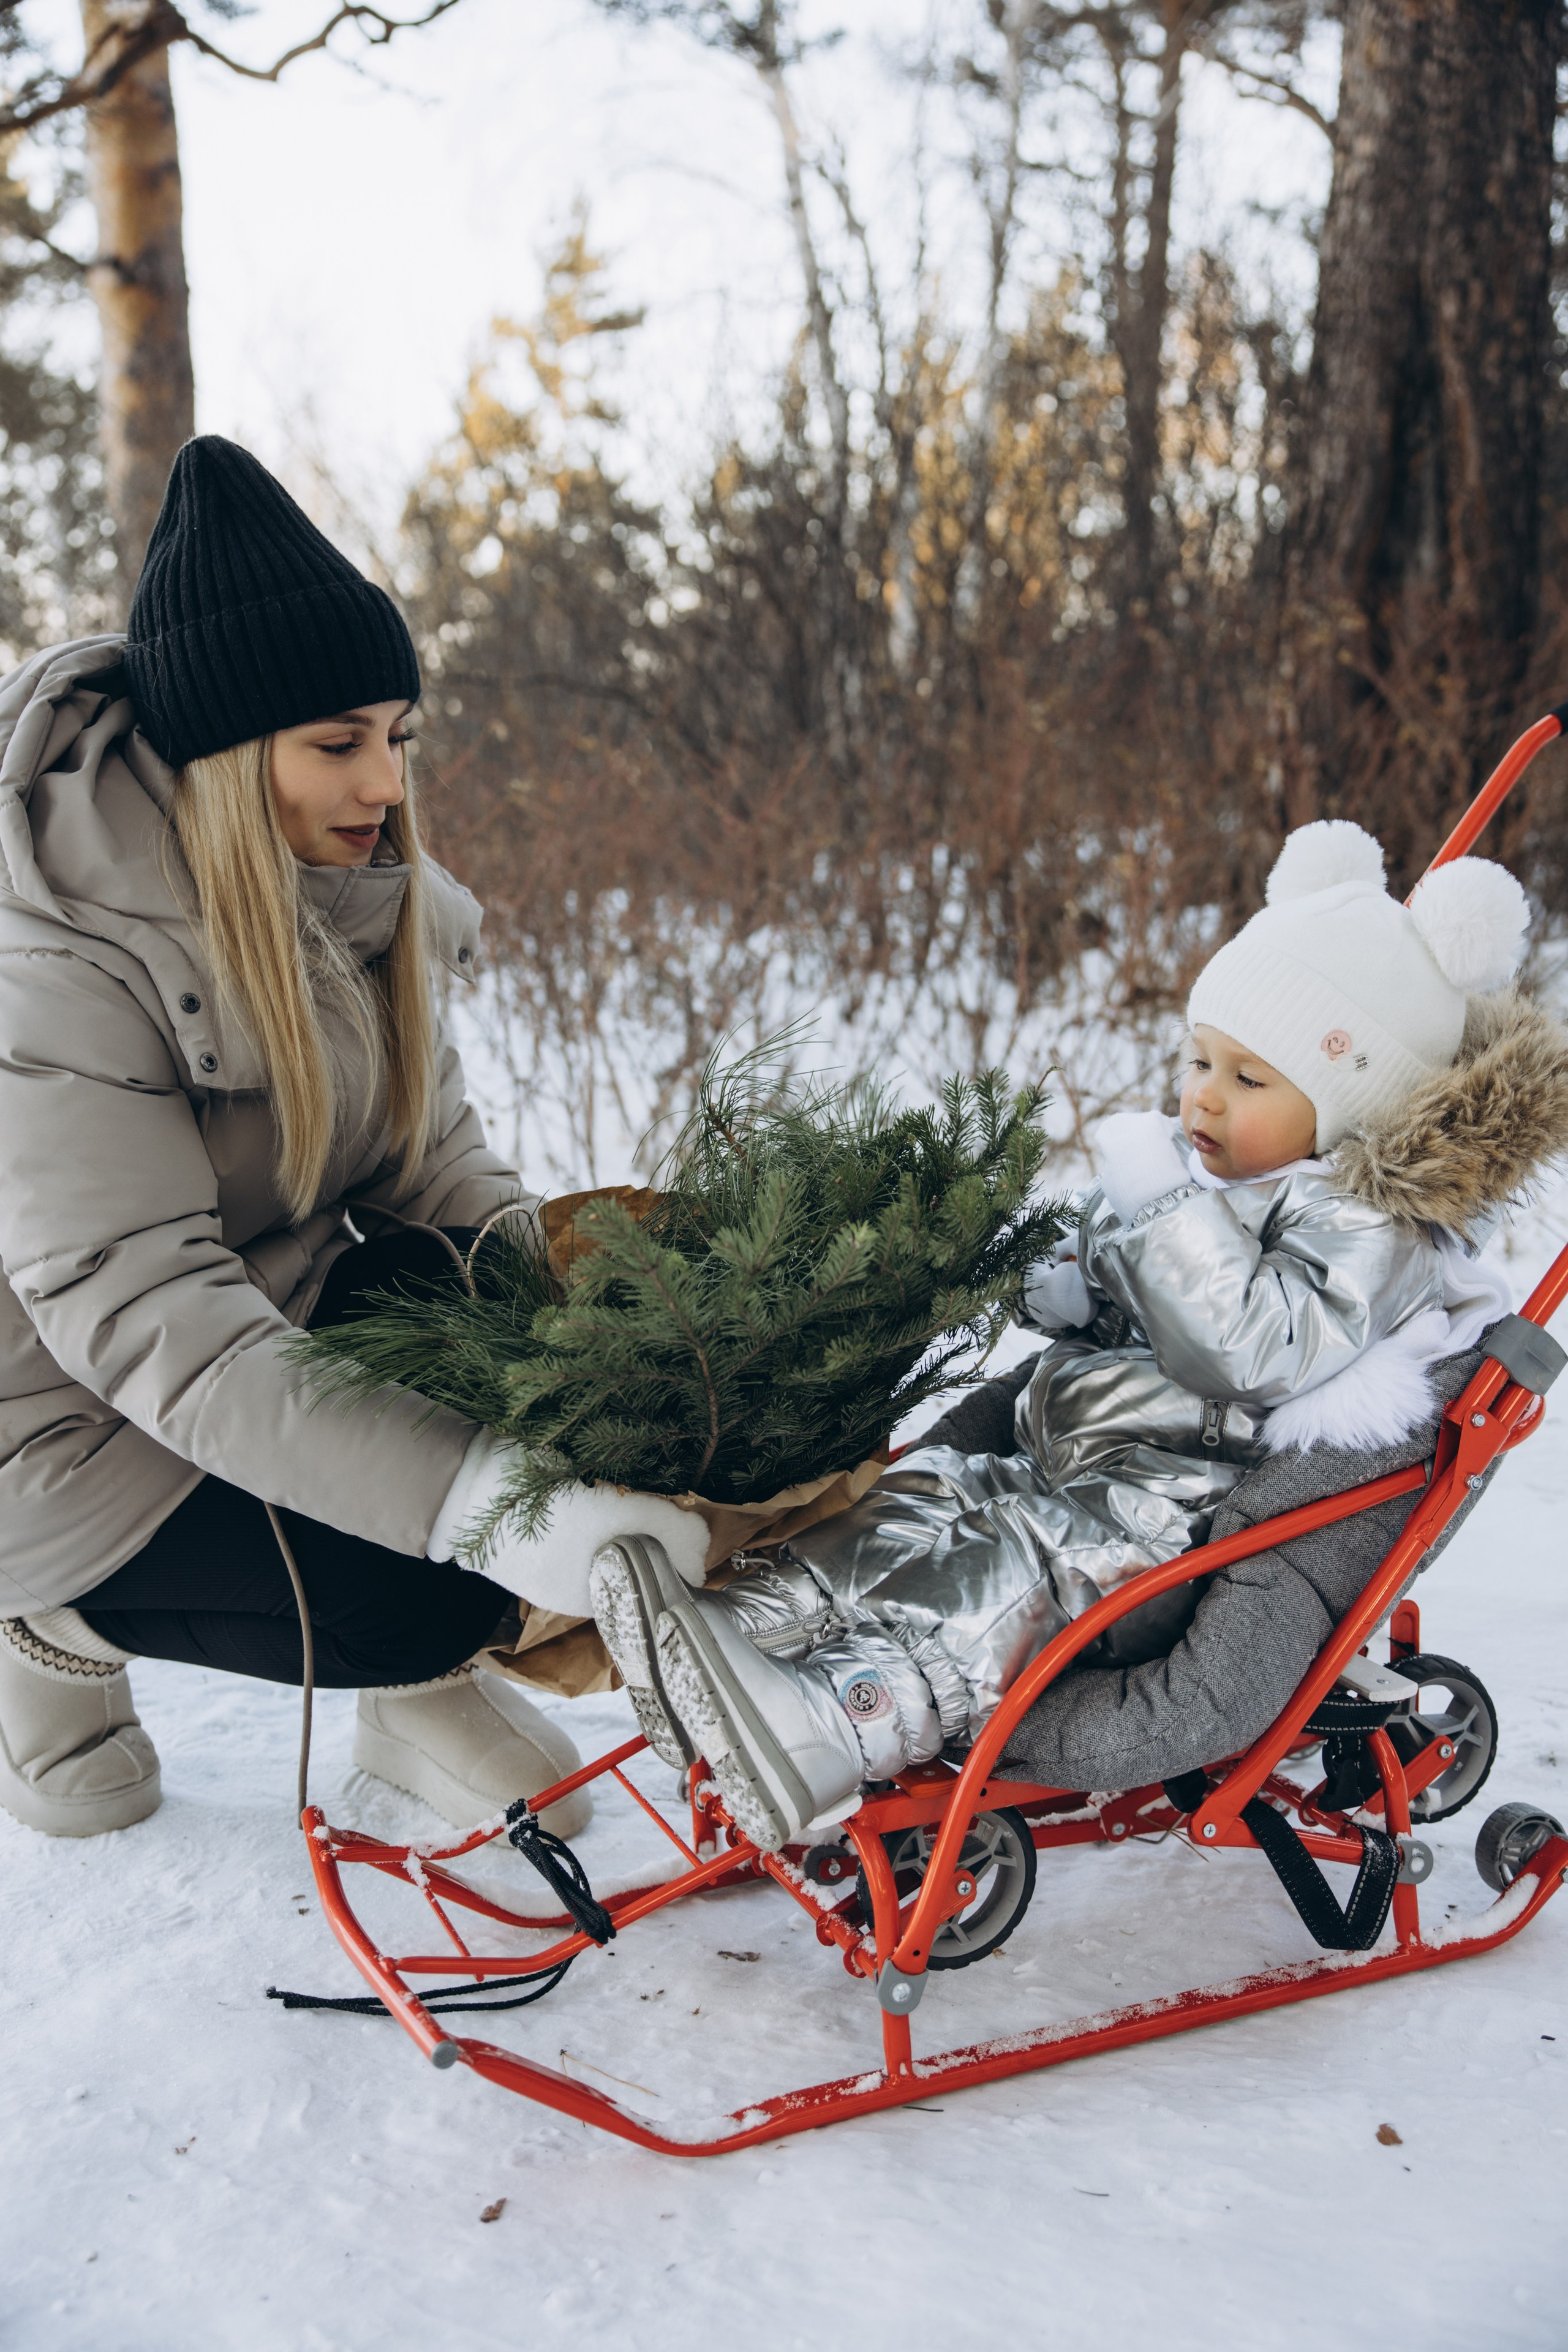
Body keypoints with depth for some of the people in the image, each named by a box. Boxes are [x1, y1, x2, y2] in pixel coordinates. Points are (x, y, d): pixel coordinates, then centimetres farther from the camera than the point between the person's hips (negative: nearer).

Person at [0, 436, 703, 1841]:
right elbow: (141, 1317, -36)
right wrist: (472, 1499, -46)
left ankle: (419, 1686, 7)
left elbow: (434, 1156, -1)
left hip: (282, 1317, 7)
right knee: (426, 1600, -22)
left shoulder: (358, 897, -3)